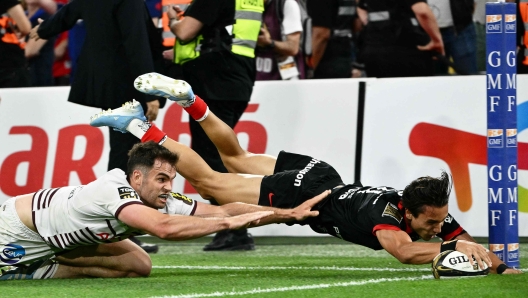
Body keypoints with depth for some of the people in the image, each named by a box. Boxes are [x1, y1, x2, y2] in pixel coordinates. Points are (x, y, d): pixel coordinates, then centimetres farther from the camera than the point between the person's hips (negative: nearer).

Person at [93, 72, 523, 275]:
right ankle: (141, 129, 16)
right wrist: (452, 247, -61)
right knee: (211, 184, 7)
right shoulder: (388, 215, -38)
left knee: (237, 161, 27)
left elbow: (469, 245, -12)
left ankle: (190, 100, 36)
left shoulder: (436, 214, -18)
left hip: (321, 176, 7)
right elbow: (404, 251, -57)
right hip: (303, 194, -7)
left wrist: (501, 267, -31)